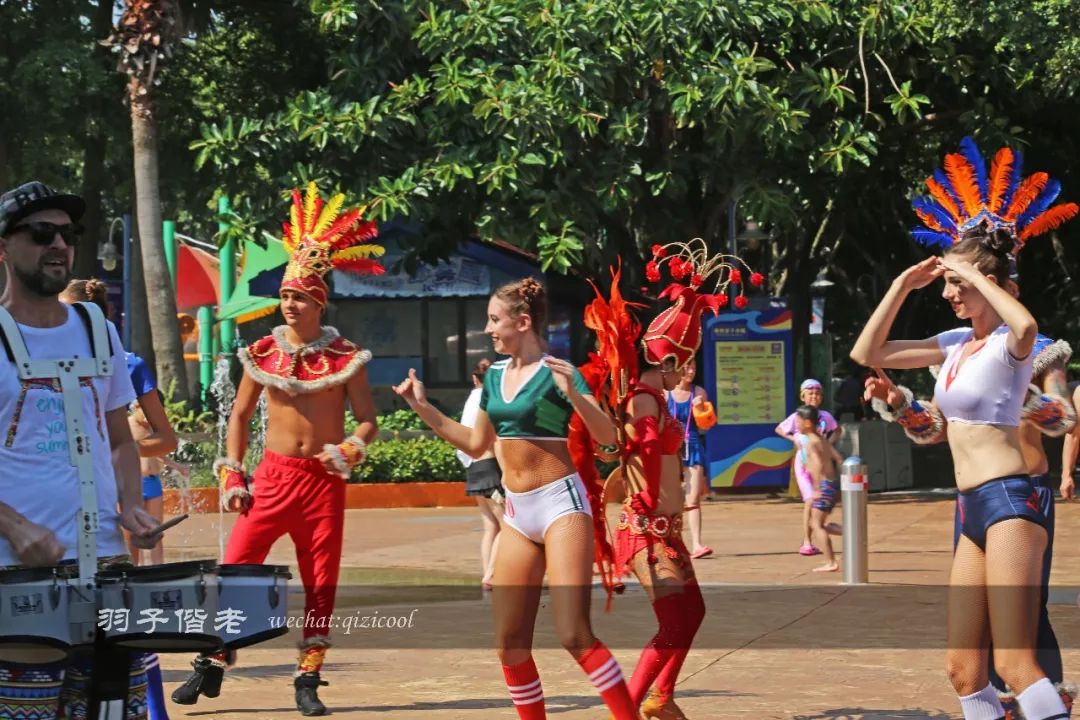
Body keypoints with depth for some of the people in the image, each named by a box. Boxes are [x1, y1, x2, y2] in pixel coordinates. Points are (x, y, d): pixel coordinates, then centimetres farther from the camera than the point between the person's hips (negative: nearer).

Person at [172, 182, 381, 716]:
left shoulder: (346, 357, -3)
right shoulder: (262, 354, 3)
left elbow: (368, 421, 0)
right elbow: (239, 416, 10)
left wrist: (348, 451, -20)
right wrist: (232, 476, 2)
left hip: (324, 479, -1)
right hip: (273, 474, 1)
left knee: (321, 582, 4)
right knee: (237, 567, -7)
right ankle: (212, 667, 3)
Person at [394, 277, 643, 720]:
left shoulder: (556, 371, -9)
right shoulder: (495, 376, 10)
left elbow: (607, 436, -18)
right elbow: (476, 445, 21)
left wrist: (573, 394, -33)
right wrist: (423, 408, 18)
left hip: (561, 504, -7)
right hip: (517, 512, 7)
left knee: (574, 635, -17)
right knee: (510, 644, 6)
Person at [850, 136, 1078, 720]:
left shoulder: (1007, 343, -7)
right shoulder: (956, 343, 15)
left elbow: (1027, 326, -34)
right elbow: (868, 353, 21)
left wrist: (976, 276, -20)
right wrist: (902, 287, 11)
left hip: (1008, 501, -8)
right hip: (973, 511, 8)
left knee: (1015, 664, -16)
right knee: (963, 669, 6)